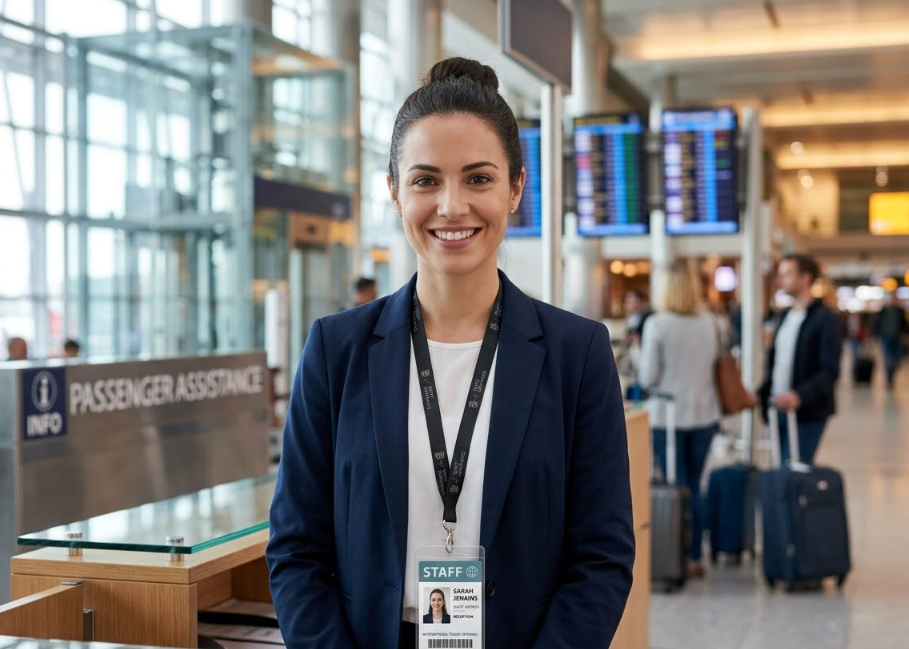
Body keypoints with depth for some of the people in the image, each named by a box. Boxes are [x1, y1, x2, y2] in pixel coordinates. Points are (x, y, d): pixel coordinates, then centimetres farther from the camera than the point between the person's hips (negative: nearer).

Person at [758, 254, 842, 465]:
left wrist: (799, 396, -29)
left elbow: (830, 371, -16)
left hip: (807, 413, -7)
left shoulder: (825, 319, -8)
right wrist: (760, 395, 7)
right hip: (778, 409, 7)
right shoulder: (785, 317, 16)